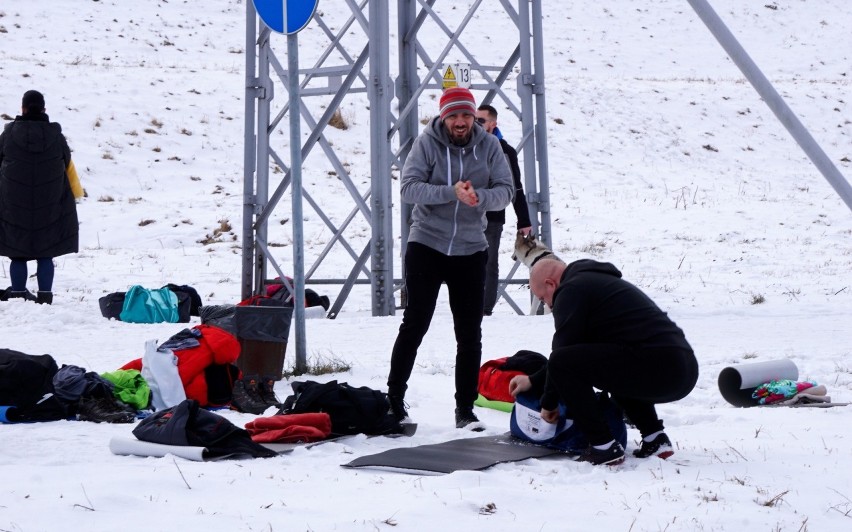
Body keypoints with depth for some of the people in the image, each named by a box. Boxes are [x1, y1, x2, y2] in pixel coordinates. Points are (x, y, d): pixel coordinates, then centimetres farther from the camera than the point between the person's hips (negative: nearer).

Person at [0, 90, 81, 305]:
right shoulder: (55, 135, -4)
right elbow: (68, 165, 7)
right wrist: (76, 192, 23)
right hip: (50, 206, 1)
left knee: (18, 253, 9)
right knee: (45, 253, 7)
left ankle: (18, 293, 9)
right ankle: (45, 294, 4)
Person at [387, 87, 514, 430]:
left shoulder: (489, 146, -1)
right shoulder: (427, 143, -8)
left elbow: (505, 190, -5)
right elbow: (408, 188, -16)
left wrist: (479, 197, -26)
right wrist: (452, 192, -29)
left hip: (470, 250, 3)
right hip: (426, 245, -3)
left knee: (470, 334, 6)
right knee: (414, 326, 2)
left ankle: (465, 410, 15)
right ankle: (394, 400, 12)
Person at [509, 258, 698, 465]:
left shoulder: (571, 290, 0)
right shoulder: (594, 281, 31)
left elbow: (562, 353, -1)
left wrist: (548, 402, 14)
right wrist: (533, 380, 42)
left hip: (656, 368, -10)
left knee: (562, 363, -10)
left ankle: (604, 447, -6)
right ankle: (655, 438, 21)